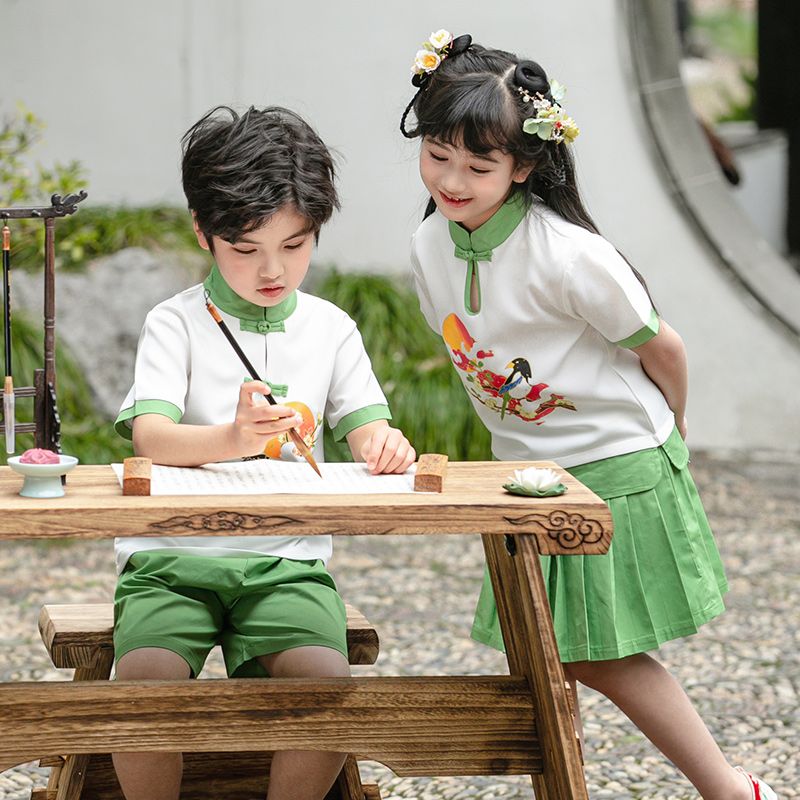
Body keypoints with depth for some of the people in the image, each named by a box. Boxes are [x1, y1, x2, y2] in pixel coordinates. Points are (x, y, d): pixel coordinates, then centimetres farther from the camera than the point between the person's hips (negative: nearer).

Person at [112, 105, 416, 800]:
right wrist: (232, 438, -35)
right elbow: (150, 436, -14)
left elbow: (366, 428, 5)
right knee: (148, 679, -29)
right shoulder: (177, 324, 0)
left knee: (327, 682, -26)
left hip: (286, 559, 2)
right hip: (173, 555, -2)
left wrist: (384, 444, -21)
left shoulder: (330, 329, 10)